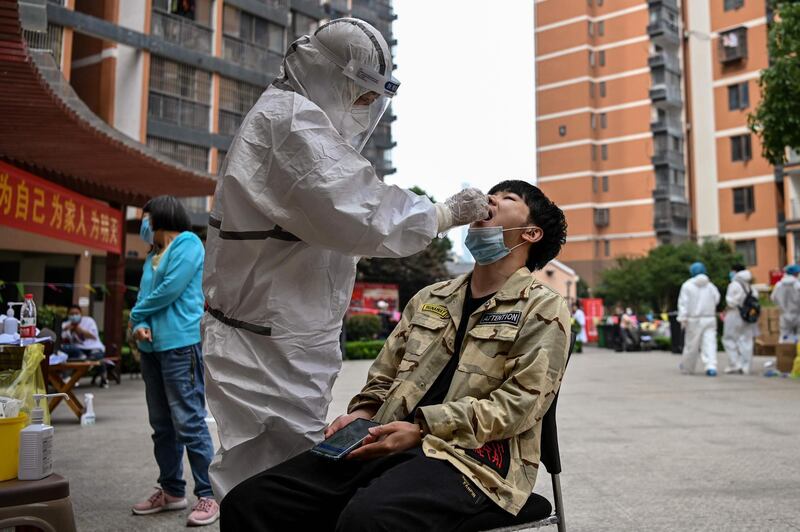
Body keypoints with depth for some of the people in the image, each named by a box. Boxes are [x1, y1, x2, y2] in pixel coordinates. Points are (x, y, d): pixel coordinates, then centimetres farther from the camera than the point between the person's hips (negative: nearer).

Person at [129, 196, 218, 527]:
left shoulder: (188, 242, -3)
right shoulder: (153, 255, 21)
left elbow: (170, 289, -14)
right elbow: (144, 296, 16)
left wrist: (136, 315, -1)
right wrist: (139, 326, -6)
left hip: (181, 344, -9)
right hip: (152, 347, 9)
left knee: (189, 423, -9)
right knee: (161, 424, 13)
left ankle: (208, 495, -4)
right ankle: (171, 490, 23)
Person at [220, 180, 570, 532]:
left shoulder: (544, 310, 6)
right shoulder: (429, 298, 23)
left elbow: (519, 402, -7)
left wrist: (421, 430, -15)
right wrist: (362, 414, 2)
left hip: (472, 458, -5)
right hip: (391, 446, 5)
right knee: (249, 501, -15)